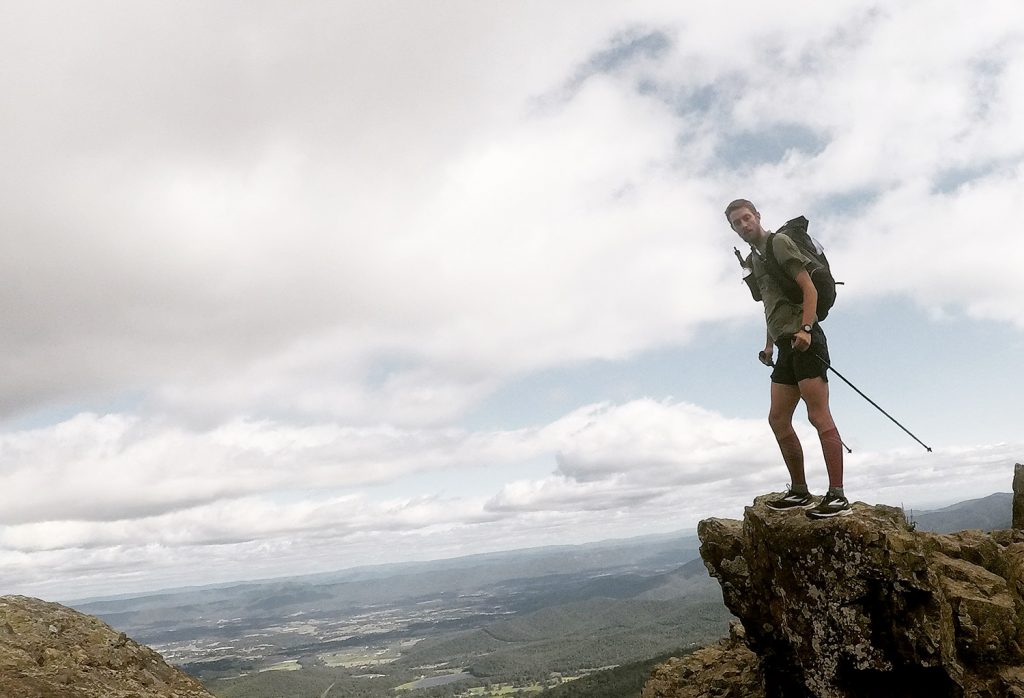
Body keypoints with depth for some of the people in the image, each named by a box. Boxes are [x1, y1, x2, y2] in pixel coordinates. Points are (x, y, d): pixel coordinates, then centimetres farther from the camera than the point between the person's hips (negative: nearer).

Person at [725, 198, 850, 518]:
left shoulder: (779, 243, -3)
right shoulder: (753, 259, 22)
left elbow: (809, 288, -10)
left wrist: (805, 329, -21)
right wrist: (770, 345, 21)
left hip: (804, 340, -9)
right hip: (786, 346, 9)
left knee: (819, 416, -11)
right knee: (778, 420, 8)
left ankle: (837, 496, -11)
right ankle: (799, 491, 16)